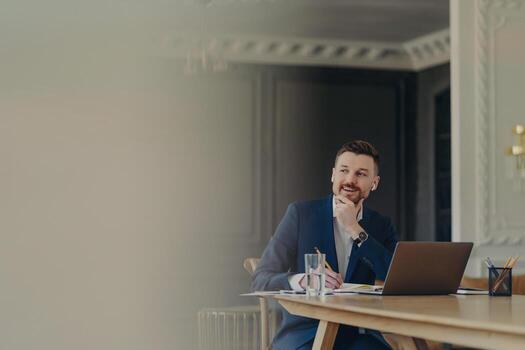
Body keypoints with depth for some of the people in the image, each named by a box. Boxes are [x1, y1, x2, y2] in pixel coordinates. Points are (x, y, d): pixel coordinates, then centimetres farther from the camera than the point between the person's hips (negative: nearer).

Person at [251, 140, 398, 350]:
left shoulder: (382, 226, 11)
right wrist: (303, 280, -24)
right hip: (304, 333, -2)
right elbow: (260, 281, -2)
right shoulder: (301, 213, 3)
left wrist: (354, 229, -10)